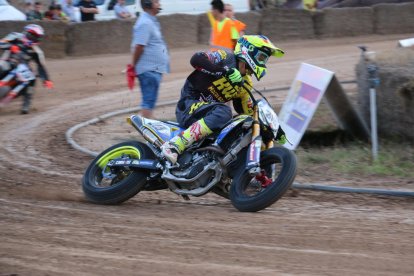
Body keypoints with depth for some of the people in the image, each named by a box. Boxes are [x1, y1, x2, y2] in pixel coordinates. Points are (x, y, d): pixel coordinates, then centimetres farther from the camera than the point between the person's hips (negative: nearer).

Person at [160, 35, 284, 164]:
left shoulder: (245, 83, 15)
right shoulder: (227, 58, -9)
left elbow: (248, 112, 20)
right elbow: (196, 59, -24)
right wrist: (225, 71, -32)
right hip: (189, 105, -9)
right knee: (223, 112, -36)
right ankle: (175, 145, -42)